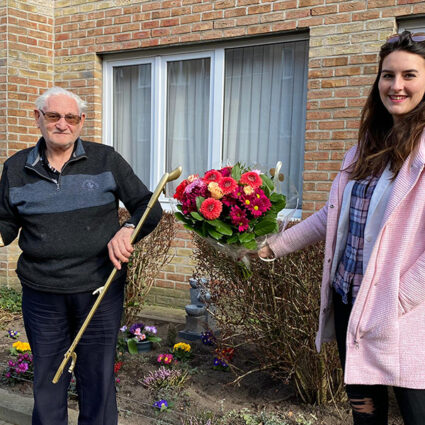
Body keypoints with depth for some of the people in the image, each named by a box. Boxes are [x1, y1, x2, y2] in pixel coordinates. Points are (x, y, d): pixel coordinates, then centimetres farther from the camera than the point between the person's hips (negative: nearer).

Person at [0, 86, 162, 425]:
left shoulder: (105, 160, -1)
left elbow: (148, 206, 1)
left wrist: (128, 230, -18)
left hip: (101, 289, -1)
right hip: (42, 295, 2)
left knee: (98, 379, 10)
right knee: (47, 380, 15)